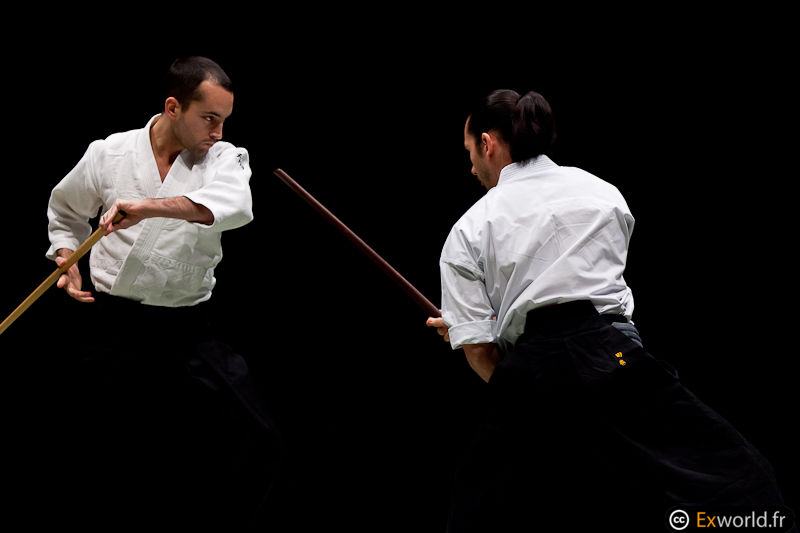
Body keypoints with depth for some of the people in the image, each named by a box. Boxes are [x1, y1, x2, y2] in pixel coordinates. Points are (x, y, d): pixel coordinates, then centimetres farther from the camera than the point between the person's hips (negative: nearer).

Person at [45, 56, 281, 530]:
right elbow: (65, 210, 20)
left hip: (188, 331, 0)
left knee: (255, 444, -5)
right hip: (114, 327, 0)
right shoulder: (109, 154, -1)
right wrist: (68, 259, 2)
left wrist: (148, 207, -37)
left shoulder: (224, 158, -4)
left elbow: (234, 205, -29)